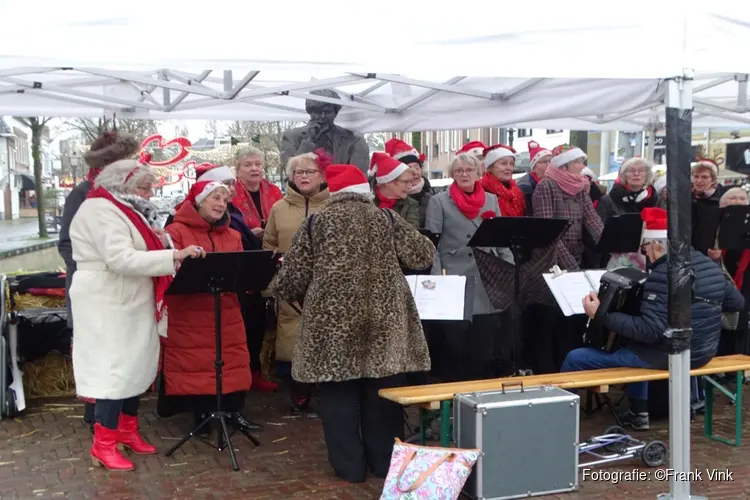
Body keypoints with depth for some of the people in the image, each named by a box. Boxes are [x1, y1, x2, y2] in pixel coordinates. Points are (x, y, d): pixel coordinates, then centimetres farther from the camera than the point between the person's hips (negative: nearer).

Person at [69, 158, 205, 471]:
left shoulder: (123, 210, 18)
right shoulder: (101, 211, -16)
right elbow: (121, 259, -27)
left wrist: (171, 254, 3)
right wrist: (174, 255, -31)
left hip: (129, 302, 10)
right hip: (108, 305, -10)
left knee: (135, 366, 13)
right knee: (115, 370, -7)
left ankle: (127, 430, 26)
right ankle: (103, 447, 1)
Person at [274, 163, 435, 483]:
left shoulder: (317, 222, 3)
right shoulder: (386, 218, 5)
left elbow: (291, 278, 1)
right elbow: (423, 255, 6)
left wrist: (303, 300, 21)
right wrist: (392, 254, 25)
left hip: (332, 321, -1)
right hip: (384, 320, 2)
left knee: (339, 395, 7)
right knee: (382, 394, 12)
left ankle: (349, 466, 13)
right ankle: (385, 462, 20)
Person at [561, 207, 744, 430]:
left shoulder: (663, 275, -23)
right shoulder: (708, 264, 3)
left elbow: (649, 332, -28)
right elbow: (737, 302, 15)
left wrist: (602, 314, -24)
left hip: (670, 355, -9)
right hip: (703, 350, 9)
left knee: (575, 358, -3)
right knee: (634, 342, 39)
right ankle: (639, 412, 38)